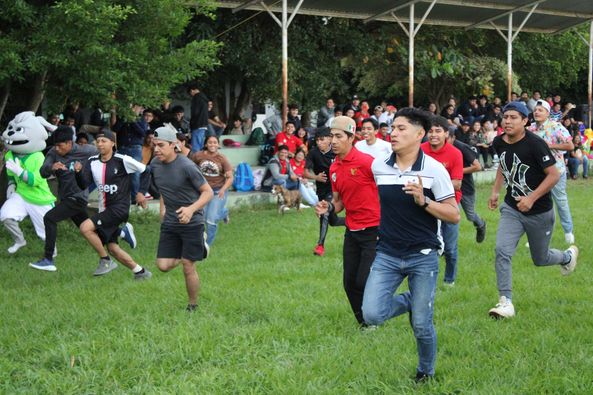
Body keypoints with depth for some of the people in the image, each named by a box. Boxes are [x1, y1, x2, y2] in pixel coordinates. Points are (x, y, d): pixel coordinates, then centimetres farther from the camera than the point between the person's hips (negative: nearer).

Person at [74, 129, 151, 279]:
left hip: (119, 208, -7)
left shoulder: (122, 160, -13)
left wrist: (141, 192, -2)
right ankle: (140, 271, 25)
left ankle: (105, 261, -5)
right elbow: (83, 185, -1)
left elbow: (145, 170, -5)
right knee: (112, 247, 9)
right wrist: (78, 171, -19)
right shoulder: (92, 161, 4)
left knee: (85, 227, -21)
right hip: (104, 210, 7)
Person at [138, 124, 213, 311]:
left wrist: (192, 209, -30)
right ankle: (199, 248, 26)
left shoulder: (186, 166, -18)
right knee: (163, 265, 0)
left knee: (188, 268, -3)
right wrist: (163, 210, 13)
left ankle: (192, 306, 20)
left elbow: (208, 192, -15)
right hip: (169, 223, 6)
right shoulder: (155, 164, 1)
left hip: (191, 223, -6)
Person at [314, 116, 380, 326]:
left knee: (363, 282, -7)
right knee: (349, 283, 8)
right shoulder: (334, 168, 7)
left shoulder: (365, 161, -16)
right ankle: (364, 324, 25)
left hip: (373, 230, -7)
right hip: (352, 231, 7)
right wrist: (328, 207, -5)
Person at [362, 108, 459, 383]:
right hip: (387, 254, 3)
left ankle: (426, 373, 33)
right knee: (372, 315, -13)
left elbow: (454, 215, -8)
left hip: (423, 256, -3)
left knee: (421, 326, 3)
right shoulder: (378, 166, 2)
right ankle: (410, 301, 19)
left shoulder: (434, 169, -9)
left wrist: (423, 201, -21)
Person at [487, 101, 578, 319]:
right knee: (502, 251, -15)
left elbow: (554, 174, -20)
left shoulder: (535, 144, -21)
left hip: (539, 212, -4)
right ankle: (506, 302, -7)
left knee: (540, 259, 14)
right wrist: (495, 191, 13)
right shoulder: (499, 142, -3)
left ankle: (568, 256, 48)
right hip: (511, 208, 4)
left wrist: (532, 198, -27)